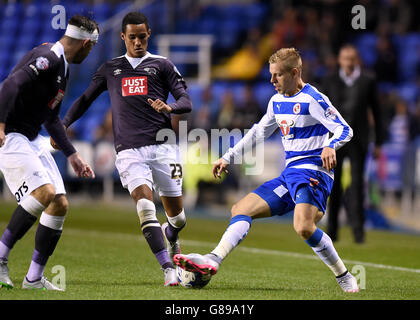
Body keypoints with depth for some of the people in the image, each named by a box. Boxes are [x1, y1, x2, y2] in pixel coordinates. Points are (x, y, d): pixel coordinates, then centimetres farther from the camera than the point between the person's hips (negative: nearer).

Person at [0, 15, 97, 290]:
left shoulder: (63, 69, 18)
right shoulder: (48, 58, -14)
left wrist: (72, 155, 26)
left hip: (32, 140, 10)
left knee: (60, 204, 3)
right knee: (45, 192, -25)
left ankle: (34, 278, 8)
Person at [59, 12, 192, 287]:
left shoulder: (162, 65, 11)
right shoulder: (110, 69, 18)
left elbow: (186, 102, 4)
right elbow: (86, 99, 26)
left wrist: (170, 107, -19)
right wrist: (63, 125, 12)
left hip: (162, 145, 0)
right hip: (129, 150, 0)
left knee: (177, 215, 4)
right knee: (145, 206, -22)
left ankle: (170, 236, 42)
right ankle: (169, 269, -24)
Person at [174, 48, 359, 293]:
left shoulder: (313, 100, -9)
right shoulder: (277, 102, 15)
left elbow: (345, 130, -13)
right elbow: (259, 132, 28)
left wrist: (330, 146, -34)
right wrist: (228, 157, 28)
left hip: (313, 171, -9)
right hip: (289, 174, 9)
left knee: (304, 227, -30)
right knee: (241, 209, 1)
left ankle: (345, 278, -14)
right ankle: (214, 260, -10)